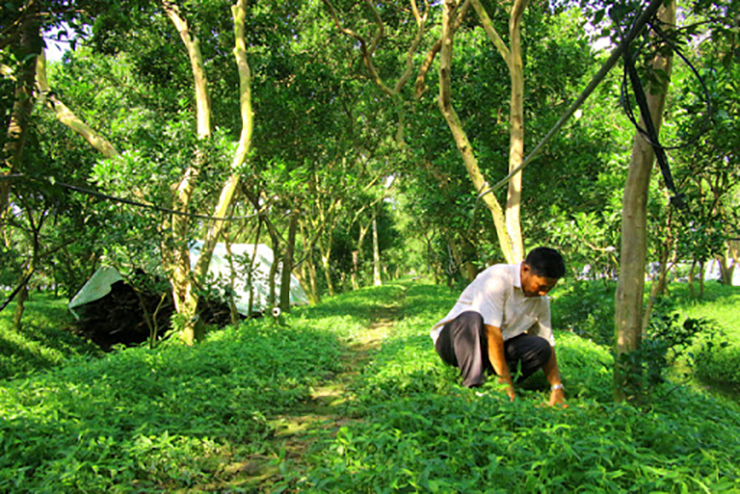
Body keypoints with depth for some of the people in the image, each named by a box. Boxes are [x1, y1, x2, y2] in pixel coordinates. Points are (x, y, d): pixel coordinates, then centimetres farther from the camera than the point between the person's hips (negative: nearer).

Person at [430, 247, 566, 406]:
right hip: (452, 340, -6)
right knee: (471, 318, -38)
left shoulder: (541, 301, 2)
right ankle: (473, 386, -36)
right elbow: (491, 331, -28)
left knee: (540, 347, -18)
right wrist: (506, 382, -28)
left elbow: (548, 344, 5)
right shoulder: (498, 278, -23)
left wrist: (557, 388, -7)